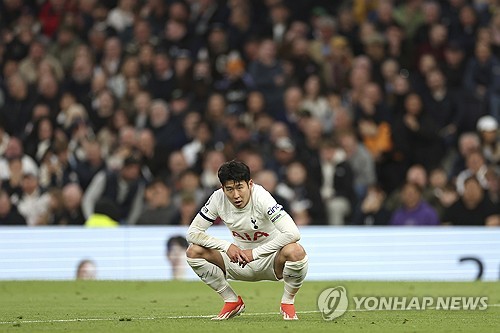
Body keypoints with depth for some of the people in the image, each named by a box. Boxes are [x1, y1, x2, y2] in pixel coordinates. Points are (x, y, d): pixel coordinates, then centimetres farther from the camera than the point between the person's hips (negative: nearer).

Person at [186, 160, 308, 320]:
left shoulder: (261, 198, -26)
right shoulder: (218, 199, -15)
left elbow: (293, 233, -37)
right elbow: (192, 233, -12)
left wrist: (255, 252, -34)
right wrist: (227, 246, -27)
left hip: (271, 261, -4)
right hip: (240, 260, 4)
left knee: (295, 252, -37)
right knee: (194, 251, -16)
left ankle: (287, 302, -8)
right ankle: (232, 301, 2)